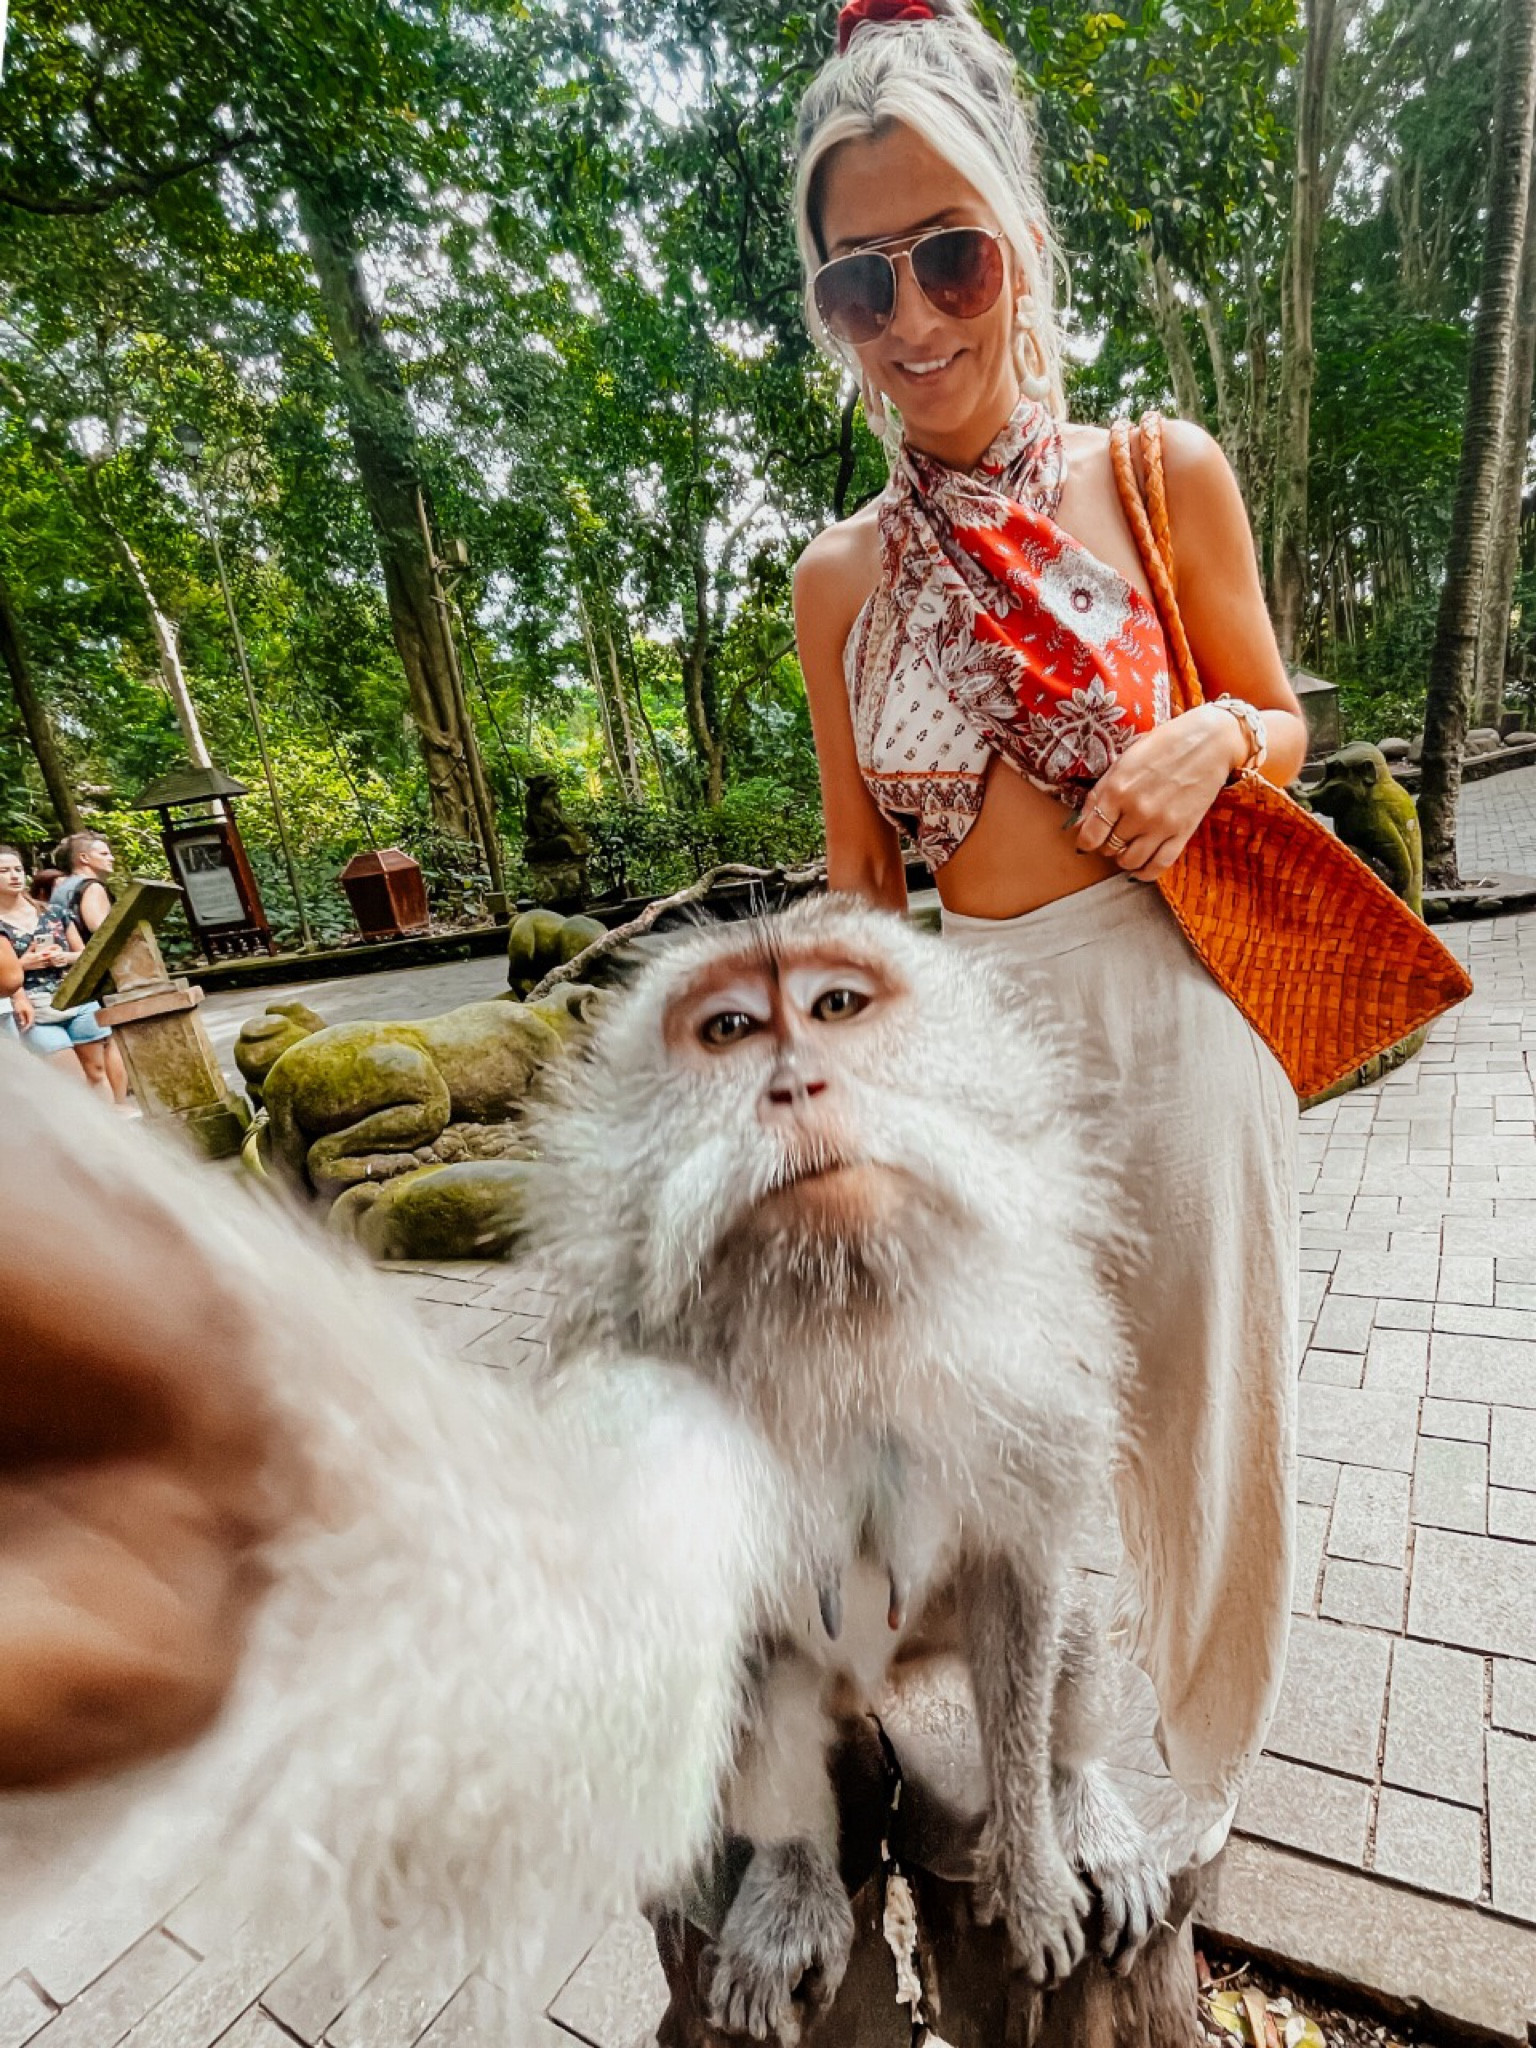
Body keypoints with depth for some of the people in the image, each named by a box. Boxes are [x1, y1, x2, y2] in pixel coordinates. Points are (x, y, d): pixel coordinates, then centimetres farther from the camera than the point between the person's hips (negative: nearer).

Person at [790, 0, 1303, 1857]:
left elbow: (1283, 724, 10)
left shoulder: (1163, 477, 1)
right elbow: (859, 868, 6)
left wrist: (1214, 739, -13)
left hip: (1173, 1014, 0)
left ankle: (1182, 1765, 52)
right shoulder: (841, 576, 4)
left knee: (1185, 1403, 17)